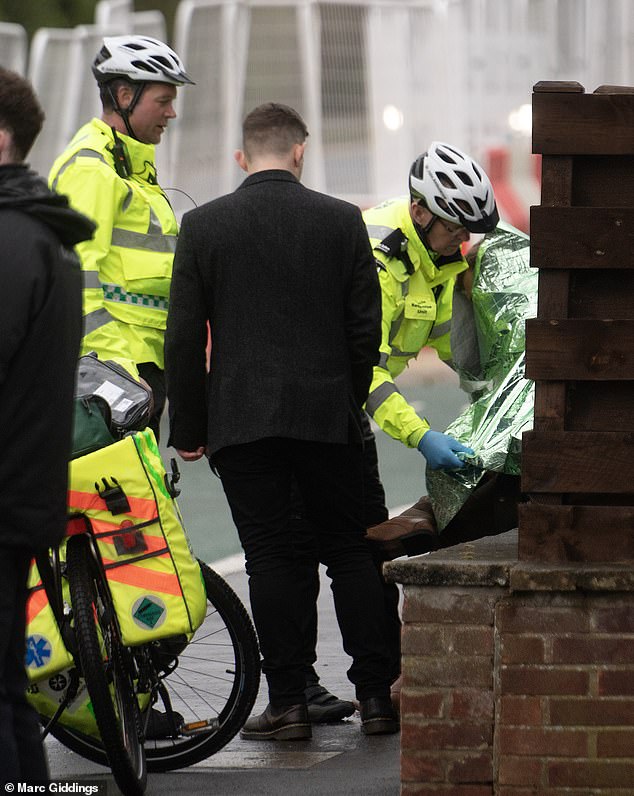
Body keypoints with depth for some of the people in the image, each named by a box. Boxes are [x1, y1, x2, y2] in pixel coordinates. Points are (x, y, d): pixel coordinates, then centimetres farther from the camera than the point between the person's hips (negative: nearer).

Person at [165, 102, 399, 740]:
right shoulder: (343, 221, 0)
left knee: (270, 559, 2)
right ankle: (375, 695, 7)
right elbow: (366, 328, 3)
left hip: (240, 418, -1)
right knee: (349, 551, 9)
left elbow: (184, 337, -1)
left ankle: (288, 701, 0)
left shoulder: (203, 226, -1)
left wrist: (188, 428, 6)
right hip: (328, 415, 1)